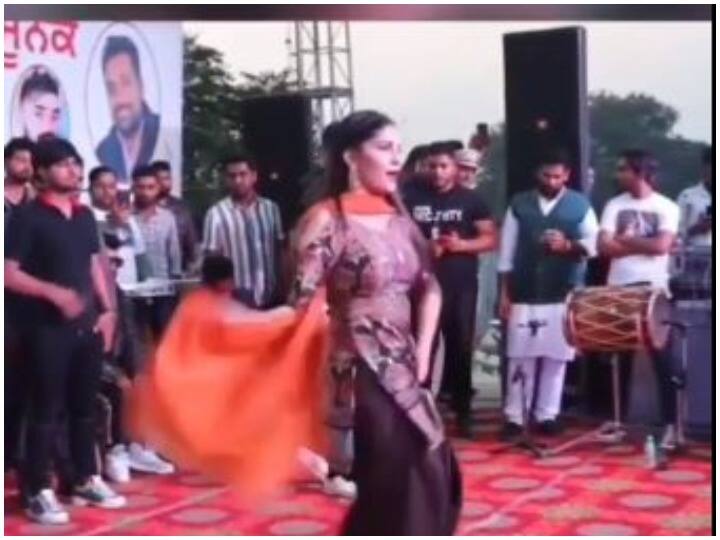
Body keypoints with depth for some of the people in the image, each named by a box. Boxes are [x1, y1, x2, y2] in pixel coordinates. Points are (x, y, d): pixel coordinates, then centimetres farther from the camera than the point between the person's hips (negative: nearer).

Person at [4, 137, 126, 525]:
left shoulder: (85, 216, 12)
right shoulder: (28, 217, -7)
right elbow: (9, 274, -11)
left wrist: (107, 309, 10)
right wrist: (54, 292, -21)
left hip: (89, 325, 6)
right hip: (49, 328, -6)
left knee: (85, 407, 13)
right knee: (46, 410, -2)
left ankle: (87, 481, 25)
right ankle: (39, 493, 5)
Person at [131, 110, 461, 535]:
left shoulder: (399, 220, 8)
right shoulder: (328, 221, -12)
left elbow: (429, 288, 16)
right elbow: (300, 308, -16)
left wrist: (422, 353, 5)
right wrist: (229, 318, -26)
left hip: (403, 367, 7)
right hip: (363, 372, -7)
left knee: (432, 478, 10)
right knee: (397, 487, -3)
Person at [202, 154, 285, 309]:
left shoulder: (271, 209, 5)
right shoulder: (216, 214, -7)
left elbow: (279, 251, 10)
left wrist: (282, 291, 7)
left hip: (270, 298, 4)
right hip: (236, 300, -4)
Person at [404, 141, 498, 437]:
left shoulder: (471, 200, 4)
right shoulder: (413, 200, 5)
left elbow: (490, 239, 3)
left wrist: (461, 244, -14)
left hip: (461, 286, 0)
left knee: (461, 347, 5)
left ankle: (462, 412, 16)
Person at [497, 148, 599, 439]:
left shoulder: (580, 205, 4)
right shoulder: (519, 204, 4)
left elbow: (592, 245, 2)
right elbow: (507, 251, 4)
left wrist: (568, 245, -18)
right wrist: (504, 292, 1)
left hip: (564, 295, 0)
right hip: (524, 294, 0)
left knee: (556, 357, 4)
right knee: (519, 357, 1)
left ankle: (547, 415, 14)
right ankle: (514, 416, 6)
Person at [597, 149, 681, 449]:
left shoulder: (666, 207, -1)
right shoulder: (615, 205, 8)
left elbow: (661, 246, -14)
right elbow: (603, 247, -2)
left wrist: (625, 240, -6)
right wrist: (642, 245, -9)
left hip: (653, 290, -3)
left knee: (662, 360, -2)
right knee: (619, 359, 9)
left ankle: (670, 425, 2)